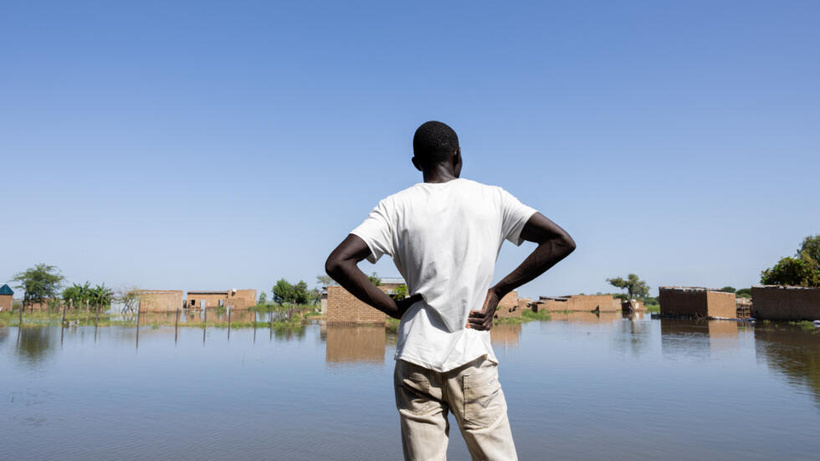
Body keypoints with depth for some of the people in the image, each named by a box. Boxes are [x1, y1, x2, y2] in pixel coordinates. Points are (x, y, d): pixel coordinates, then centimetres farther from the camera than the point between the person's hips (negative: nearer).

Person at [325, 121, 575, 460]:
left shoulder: (395, 207, 1)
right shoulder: (493, 199, 3)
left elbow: (337, 262, -9)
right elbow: (561, 242, 2)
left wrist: (394, 307, -1)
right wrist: (498, 291, 2)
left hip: (415, 359, 1)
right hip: (472, 358, 0)